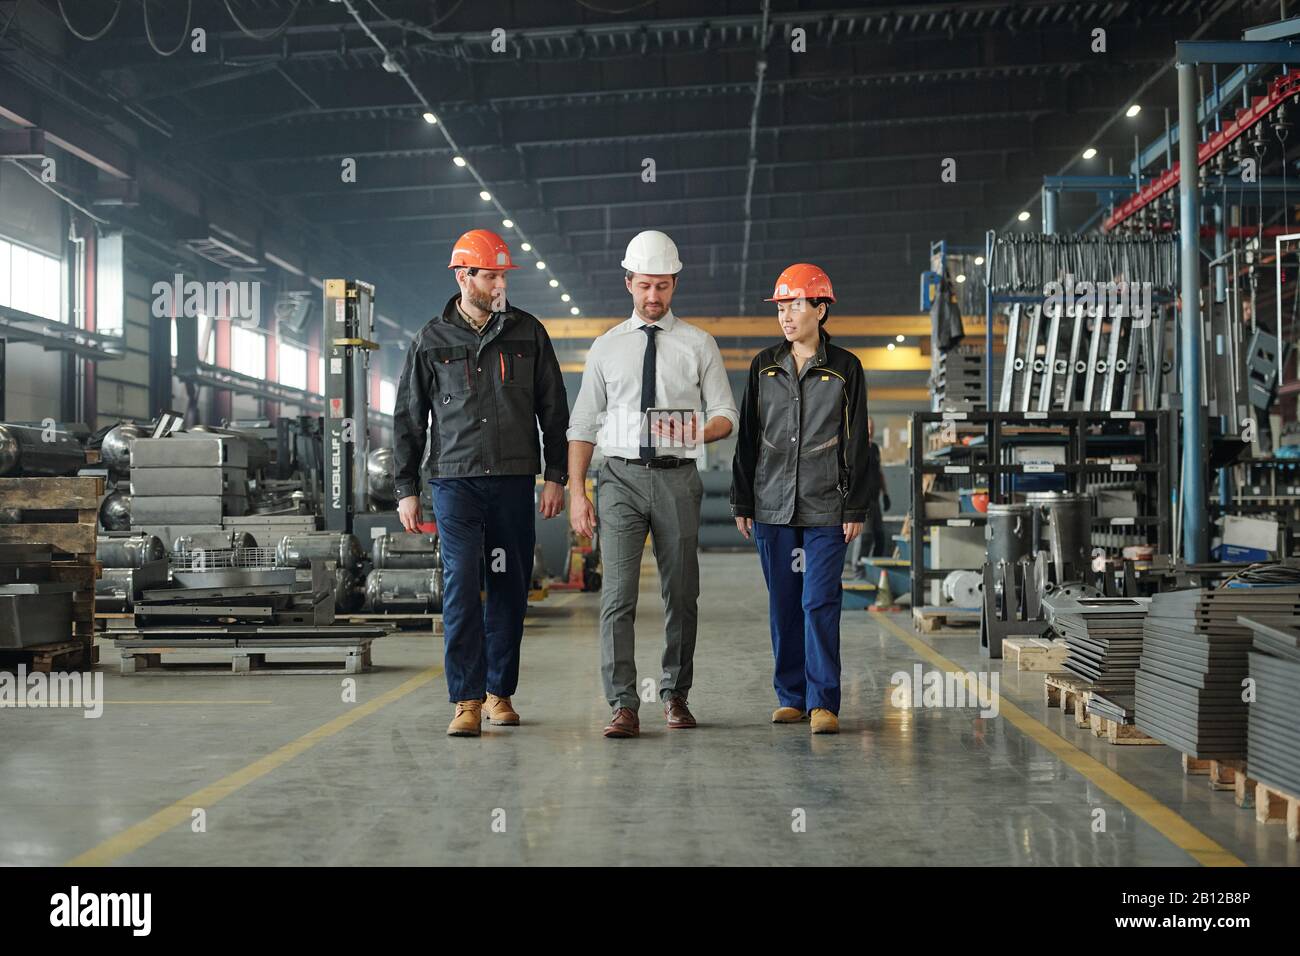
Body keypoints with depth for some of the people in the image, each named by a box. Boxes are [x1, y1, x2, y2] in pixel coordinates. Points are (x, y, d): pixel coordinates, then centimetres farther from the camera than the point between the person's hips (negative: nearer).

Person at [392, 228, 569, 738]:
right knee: (461, 585, -10)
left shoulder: (527, 332, 7)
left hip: (514, 483, 2)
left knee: (510, 589, 6)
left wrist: (555, 476, 4)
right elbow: (408, 420, 8)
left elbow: (554, 409, 10)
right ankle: (467, 701, -7)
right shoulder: (431, 341, 5)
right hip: (455, 481, -1)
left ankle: (500, 692, 18)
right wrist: (406, 490, 4)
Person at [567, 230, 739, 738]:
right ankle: (623, 707, -8)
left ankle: (675, 696, 22)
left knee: (681, 595, 8)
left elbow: (726, 415, 4)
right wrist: (577, 492, 0)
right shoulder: (606, 348, 8)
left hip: (677, 478, 0)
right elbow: (583, 426, 9)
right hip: (621, 476, 0)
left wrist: (700, 432, -19)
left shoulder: (699, 345, 6)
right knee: (617, 595, -9)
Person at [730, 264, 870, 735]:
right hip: (772, 505, 3)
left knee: (820, 602, -9)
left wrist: (855, 509, -3)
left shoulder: (845, 368, 1)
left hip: (825, 507, -3)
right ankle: (791, 697, 17)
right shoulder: (764, 366, 8)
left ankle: (823, 702, -4)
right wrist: (742, 502, 7)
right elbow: (747, 437, 11)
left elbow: (856, 443, 1)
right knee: (783, 604, 7)